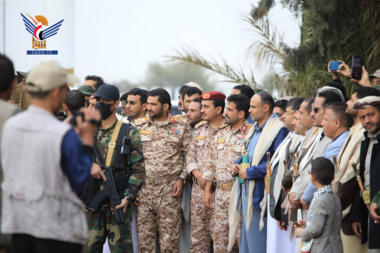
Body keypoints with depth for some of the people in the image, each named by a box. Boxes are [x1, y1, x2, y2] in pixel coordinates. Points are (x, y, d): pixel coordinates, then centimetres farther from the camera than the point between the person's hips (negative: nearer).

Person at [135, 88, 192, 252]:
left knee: (169, 237, -1)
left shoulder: (181, 128, 6)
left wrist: (181, 179, -5)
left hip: (169, 189, -2)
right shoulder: (138, 127, 9)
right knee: (144, 235, 4)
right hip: (144, 188, 2)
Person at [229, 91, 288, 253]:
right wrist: (237, 165, 7)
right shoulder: (254, 130, 18)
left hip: (260, 193, -9)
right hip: (247, 191, 9)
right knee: (247, 236, 13)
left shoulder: (278, 130, -13)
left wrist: (250, 172, -18)